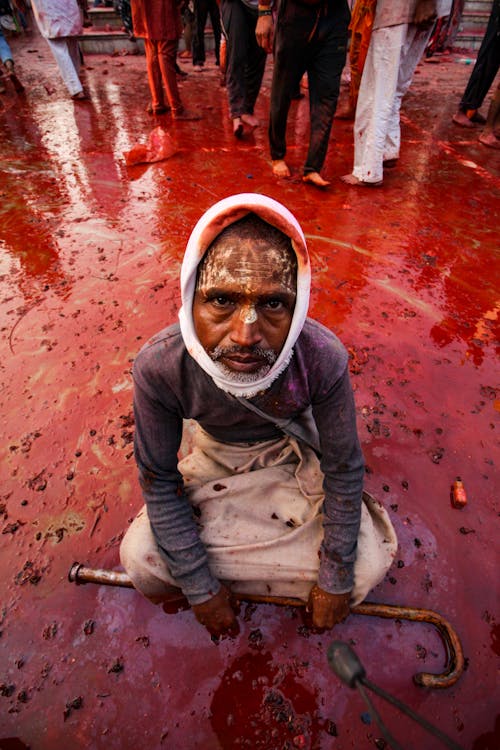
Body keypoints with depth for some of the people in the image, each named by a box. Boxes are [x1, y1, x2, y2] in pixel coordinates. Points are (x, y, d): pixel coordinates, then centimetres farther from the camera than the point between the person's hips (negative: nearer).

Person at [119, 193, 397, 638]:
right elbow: (159, 482, -19)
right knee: (141, 557, -17)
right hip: (217, 455, 0)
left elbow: (345, 471, -19)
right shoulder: (158, 367, -33)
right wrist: (202, 590, -14)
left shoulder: (323, 359, -34)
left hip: (293, 451, 1)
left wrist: (335, 582, -11)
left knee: (369, 561, -13)